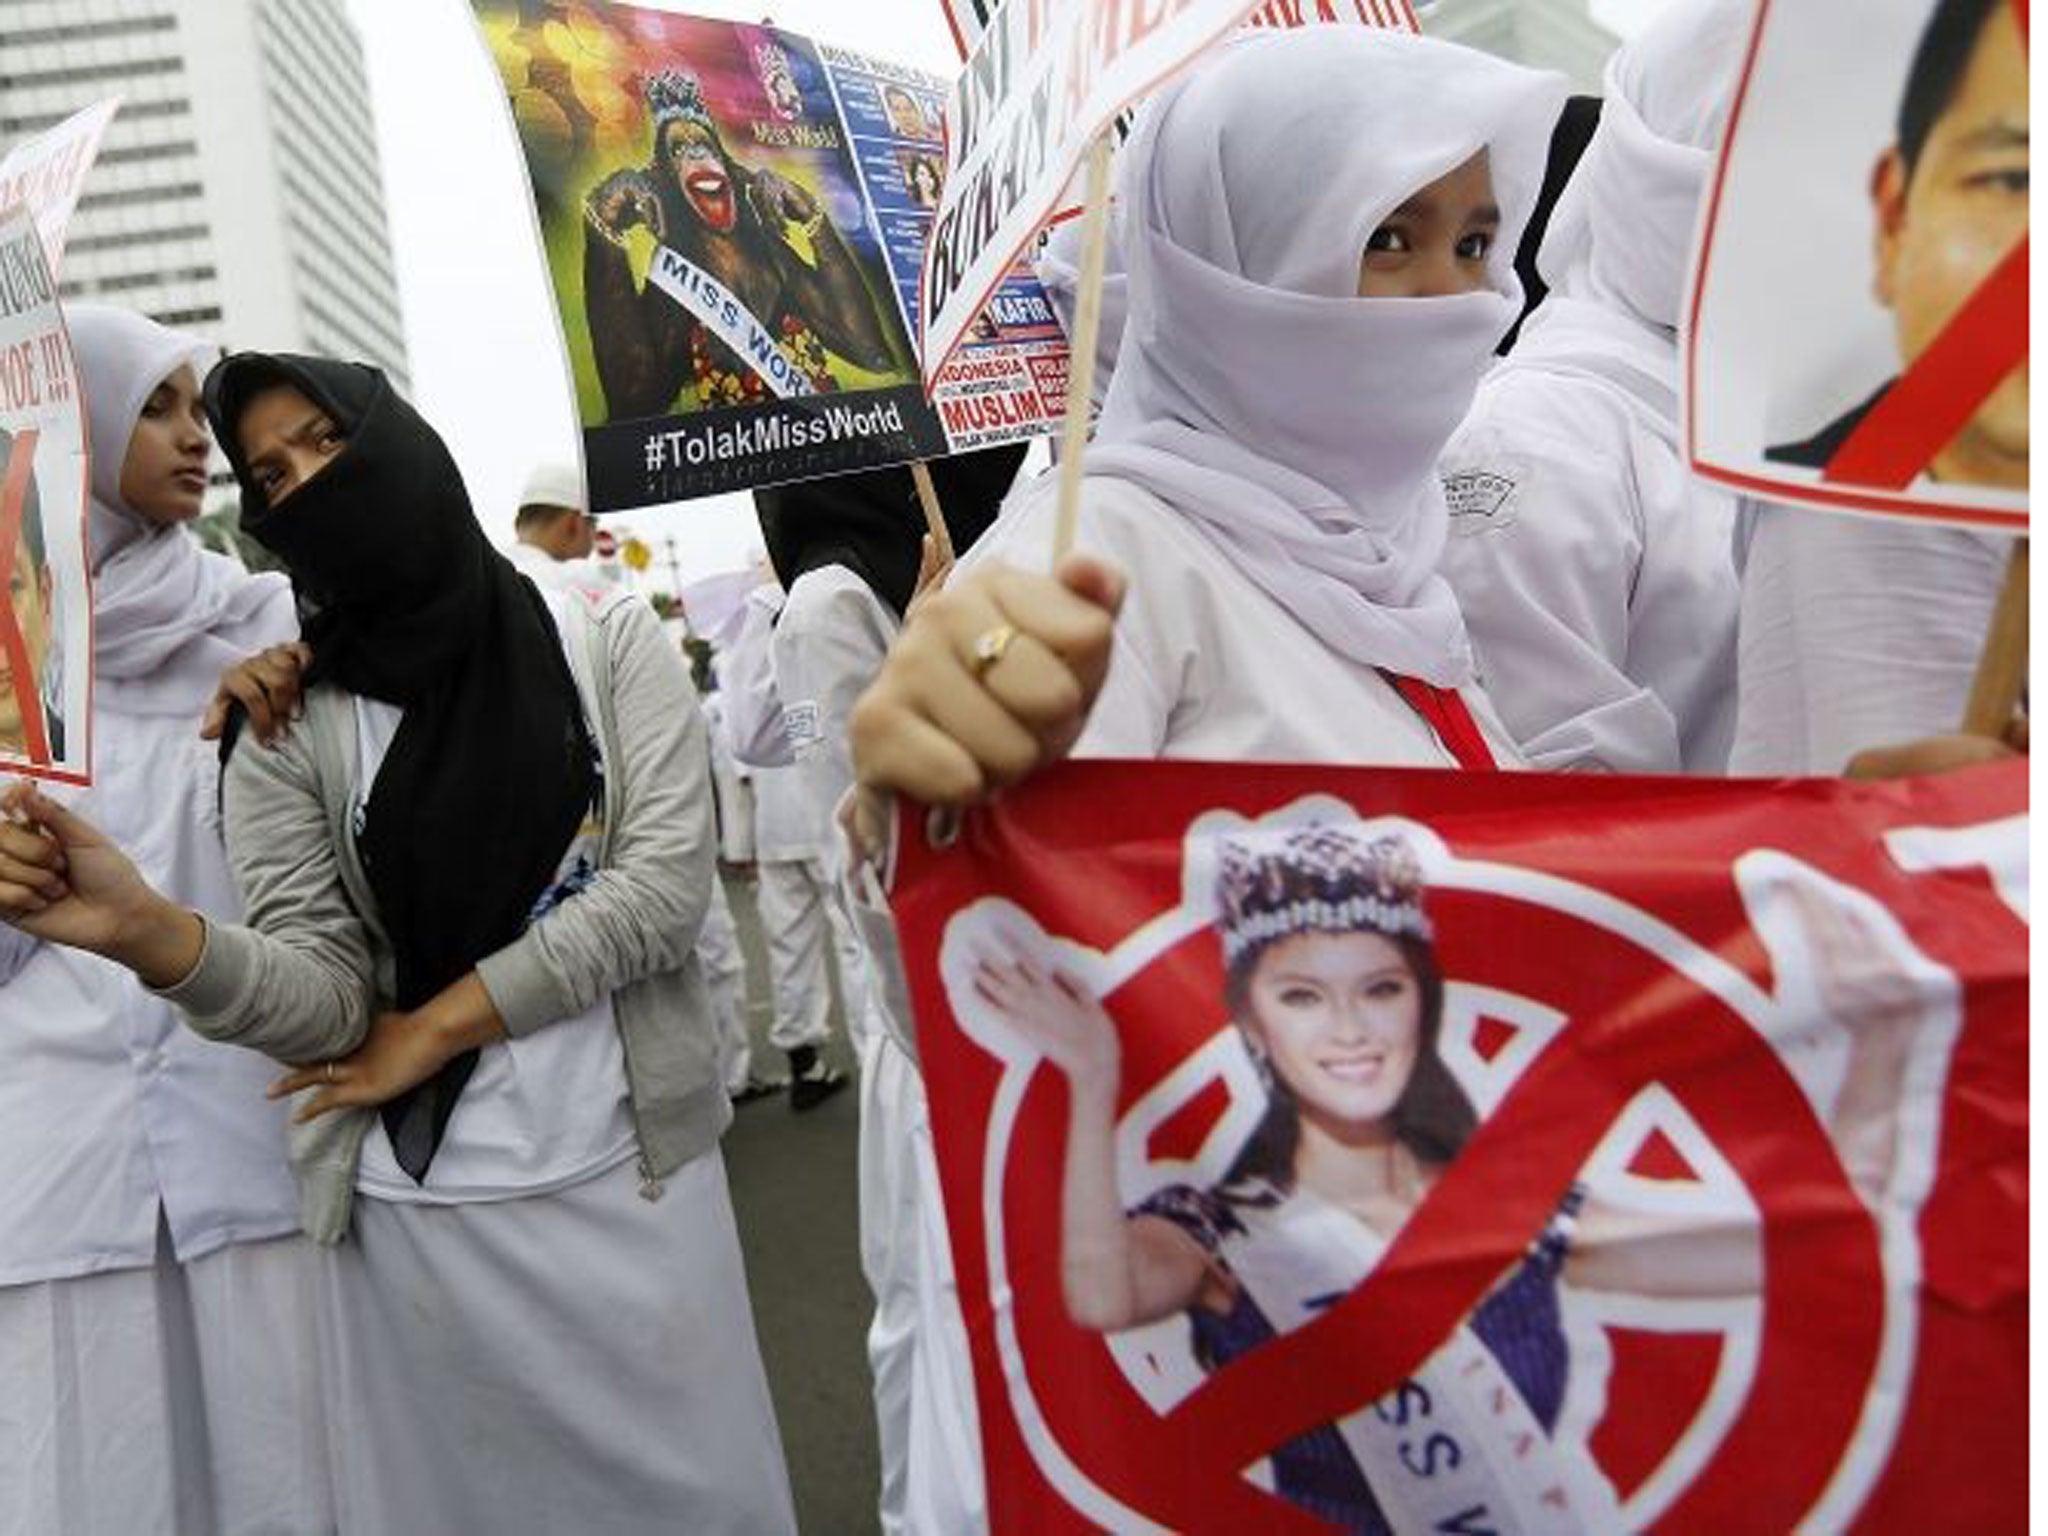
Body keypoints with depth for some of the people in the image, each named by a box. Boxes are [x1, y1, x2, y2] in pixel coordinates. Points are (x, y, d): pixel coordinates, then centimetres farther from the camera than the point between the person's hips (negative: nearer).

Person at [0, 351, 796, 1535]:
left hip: (632, 1177, 0)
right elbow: (326, 1002, -7)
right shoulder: (288, 732, 1)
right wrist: (151, 932, -26)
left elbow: (668, 884, -10)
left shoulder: (610, 641, 0)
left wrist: (436, 1026, -11)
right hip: (420, 1214, 1)